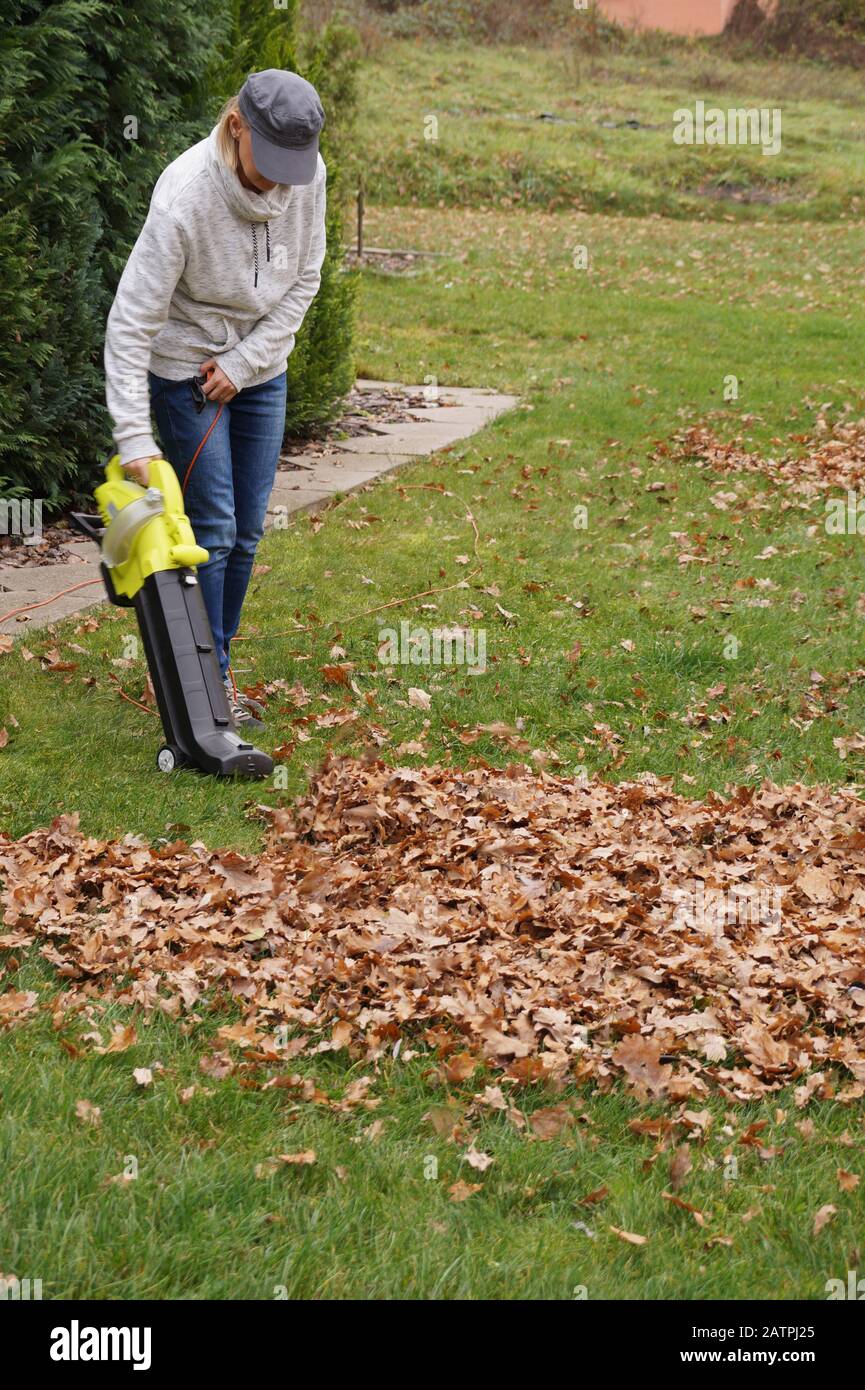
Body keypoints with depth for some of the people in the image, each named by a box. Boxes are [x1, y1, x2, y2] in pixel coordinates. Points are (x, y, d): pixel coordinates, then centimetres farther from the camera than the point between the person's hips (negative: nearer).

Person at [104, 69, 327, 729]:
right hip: (186, 371, -5)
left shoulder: (308, 176, -16)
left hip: (261, 369, 5)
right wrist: (135, 439, -32)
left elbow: (303, 280, -2)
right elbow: (131, 322, -29)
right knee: (213, 527, -7)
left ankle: (215, 658, 22)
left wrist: (244, 360, -10)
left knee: (247, 529, 8)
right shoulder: (184, 196, -31)